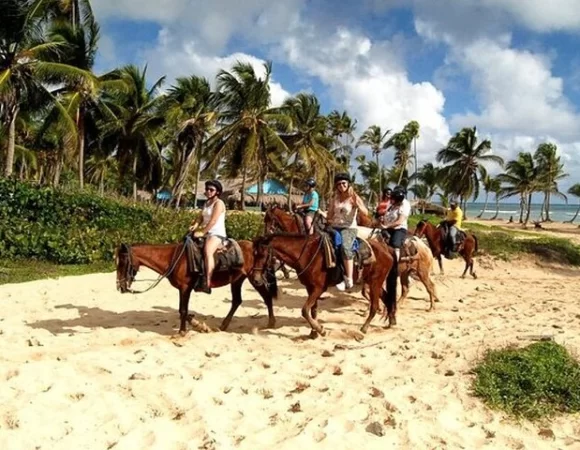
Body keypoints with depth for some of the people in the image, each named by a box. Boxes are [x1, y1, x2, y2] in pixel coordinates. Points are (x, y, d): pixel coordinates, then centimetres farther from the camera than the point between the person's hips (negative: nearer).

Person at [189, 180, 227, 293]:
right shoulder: (206, 203, 18)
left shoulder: (219, 203, -8)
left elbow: (213, 221, -18)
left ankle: (207, 284, -41)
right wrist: (196, 225, -4)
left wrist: (202, 232, -21)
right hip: (207, 233, 10)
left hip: (217, 234, -10)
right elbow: (202, 219, 17)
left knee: (207, 251, -34)